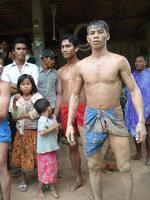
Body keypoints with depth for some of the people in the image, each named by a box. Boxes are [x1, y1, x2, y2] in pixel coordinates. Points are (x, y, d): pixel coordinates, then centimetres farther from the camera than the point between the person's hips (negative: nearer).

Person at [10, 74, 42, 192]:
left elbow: (38, 113, -15)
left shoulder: (37, 96, -2)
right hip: (23, 131, 2)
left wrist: (23, 115, -10)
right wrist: (14, 103, -16)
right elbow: (15, 116, -3)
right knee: (24, 155, 8)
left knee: (38, 154, 1)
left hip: (36, 131, -1)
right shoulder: (17, 99, 4)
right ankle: (23, 179, 25)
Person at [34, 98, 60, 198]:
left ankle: (53, 187, 31)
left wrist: (56, 127, -2)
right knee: (45, 169, 3)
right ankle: (40, 190, 20)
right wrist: (53, 127, -25)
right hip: (45, 149, -8)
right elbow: (42, 132, -30)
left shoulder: (52, 118, 7)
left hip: (52, 148, 8)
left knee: (53, 167, 15)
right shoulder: (42, 120, -18)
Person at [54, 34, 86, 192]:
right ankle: (78, 179, 28)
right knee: (72, 146, 12)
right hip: (66, 111, 5)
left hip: (82, 109, -4)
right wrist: (54, 116, 11)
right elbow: (59, 94, 15)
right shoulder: (61, 71, 13)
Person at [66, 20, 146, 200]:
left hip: (115, 117, -1)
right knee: (93, 166, 12)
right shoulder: (81, 66, 2)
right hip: (91, 117, 2)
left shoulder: (119, 61, -4)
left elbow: (134, 90, -3)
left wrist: (141, 120, -12)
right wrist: (69, 124, 2)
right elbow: (75, 95, 8)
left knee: (125, 167, 5)